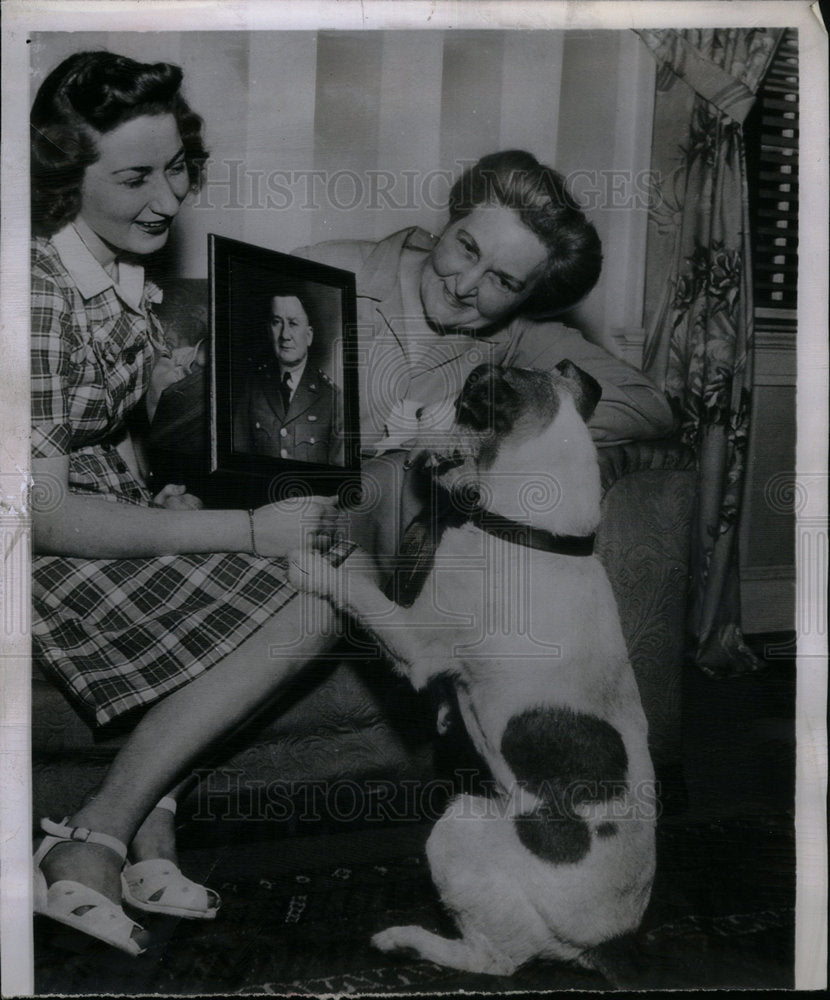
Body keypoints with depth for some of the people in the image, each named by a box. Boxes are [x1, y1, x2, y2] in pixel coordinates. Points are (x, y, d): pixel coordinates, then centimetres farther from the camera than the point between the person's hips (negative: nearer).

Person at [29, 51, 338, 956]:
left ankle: (145, 843, 1)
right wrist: (245, 530, -24)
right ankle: (94, 845, -3)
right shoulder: (41, 293, -24)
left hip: (108, 518, 8)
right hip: (39, 559, -8)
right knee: (296, 612, -15)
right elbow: (49, 517, -25)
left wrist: (162, 499, 0)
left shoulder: (124, 270, 3)